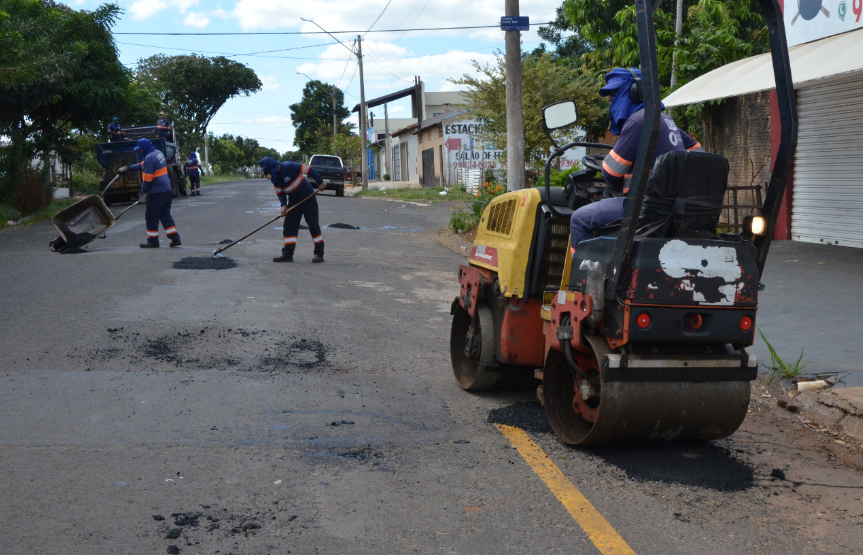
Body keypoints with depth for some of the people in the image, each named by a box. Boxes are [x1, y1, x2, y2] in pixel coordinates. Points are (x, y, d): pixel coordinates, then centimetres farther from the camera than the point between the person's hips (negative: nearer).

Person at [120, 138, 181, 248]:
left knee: (152, 216, 3)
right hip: (167, 190, 9)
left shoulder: (149, 158, -16)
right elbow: (143, 165, 26)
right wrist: (129, 167, 30)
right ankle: (175, 238, 10)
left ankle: (152, 241, 8)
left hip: (156, 192, -9)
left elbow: (148, 178, -16)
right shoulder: (158, 153, 13)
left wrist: (143, 191, -5)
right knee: (165, 215, 14)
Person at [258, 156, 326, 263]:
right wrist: (284, 205, -11)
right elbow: (280, 192, 6)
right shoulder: (275, 178, 1)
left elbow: (309, 170, -21)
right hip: (294, 201, 7)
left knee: (313, 225, -5)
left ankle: (319, 254, 2)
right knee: (289, 226, 1)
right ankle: (288, 254, 3)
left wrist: (320, 182, -18)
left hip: (308, 199, -7)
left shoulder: (289, 167, -23)